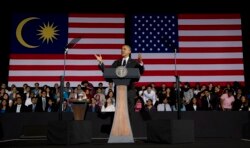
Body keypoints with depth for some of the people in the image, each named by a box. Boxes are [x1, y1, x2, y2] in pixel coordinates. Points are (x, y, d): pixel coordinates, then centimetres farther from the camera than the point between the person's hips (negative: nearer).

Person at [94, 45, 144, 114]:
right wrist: (101, 62, -3)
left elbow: (141, 72, -9)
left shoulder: (134, 62, 5)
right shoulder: (117, 62, 14)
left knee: (130, 110, -3)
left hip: (130, 89, -3)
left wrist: (140, 63, -29)